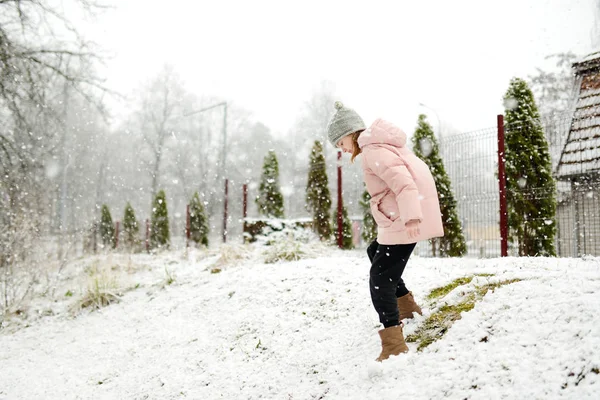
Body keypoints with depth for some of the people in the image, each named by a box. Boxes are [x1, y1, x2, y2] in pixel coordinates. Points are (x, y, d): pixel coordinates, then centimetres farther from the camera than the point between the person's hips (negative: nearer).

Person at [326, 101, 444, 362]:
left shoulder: (373, 151, -15)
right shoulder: (384, 145, 17)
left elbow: (402, 181, -27)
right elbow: (406, 177, 21)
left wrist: (411, 217, -36)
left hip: (403, 222, -11)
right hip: (408, 217, 11)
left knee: (379, 279, -10)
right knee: (375, 253, 31)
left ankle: (393, 344, -15)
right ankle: (406, 305, 35)